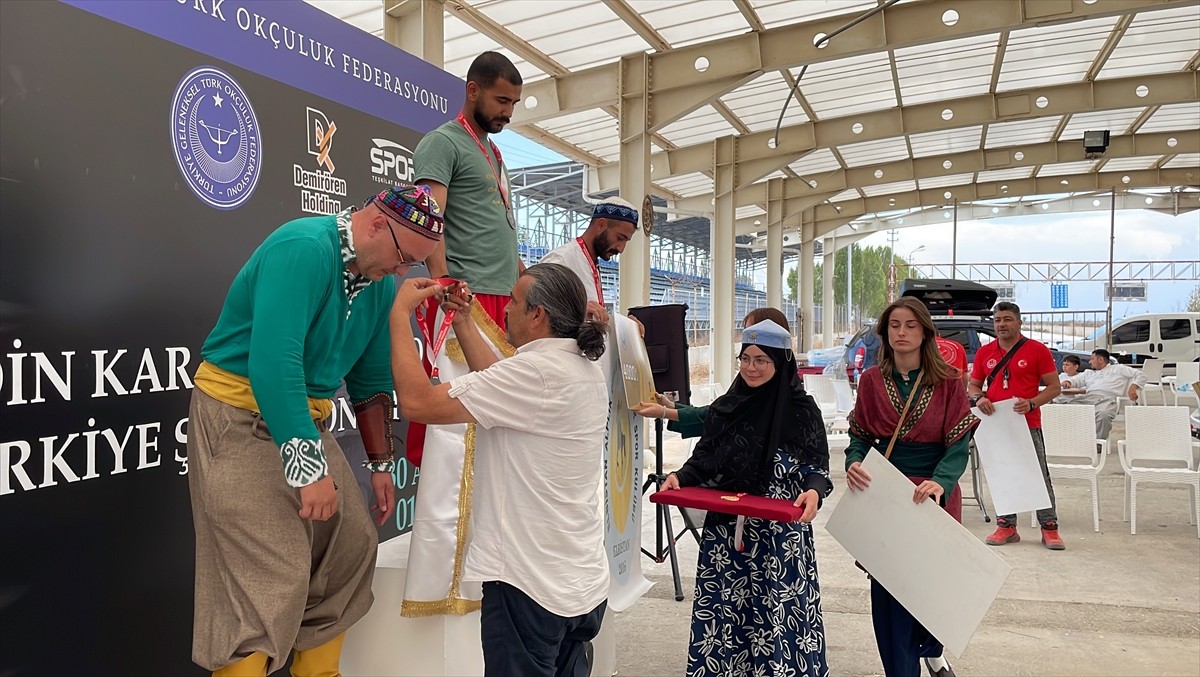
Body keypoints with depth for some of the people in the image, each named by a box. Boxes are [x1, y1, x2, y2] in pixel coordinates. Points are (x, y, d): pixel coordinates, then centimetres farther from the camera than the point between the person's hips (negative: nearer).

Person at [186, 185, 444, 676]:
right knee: (272, 580, -11)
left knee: (352, 547, 11)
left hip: (307, 419, 8)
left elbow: (372, 378, 14)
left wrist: (380, 464, 15)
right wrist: (310, 469, -30)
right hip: (239, 417, -8)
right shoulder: (304, 248, -22)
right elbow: (273, 362, -31)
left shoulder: (381, 283, 4)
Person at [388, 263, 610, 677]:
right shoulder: (586, 371, 6)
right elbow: (501, 390, 14)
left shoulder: (536, 371, -21)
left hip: (530, 585, -8)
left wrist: (400, 312, -10)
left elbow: (417, 402, -22)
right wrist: (464, 322, 15)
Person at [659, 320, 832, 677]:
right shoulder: (724, 407, 5)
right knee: (724, 612, 11)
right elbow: (704, 459, 10)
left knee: (779, 613, 4)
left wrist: (814, 490, -23)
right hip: (726, 529, 3)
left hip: (780, 533, -3)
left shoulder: (802, 410, -4)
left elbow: (817, 465, -3)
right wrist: (680, 477, -9)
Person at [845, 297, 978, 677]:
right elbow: (860, 437, 4)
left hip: (934, 494, -1)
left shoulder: (947, 381, -6)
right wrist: (854, 464, -18)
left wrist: (940, 482, -29)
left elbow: (958, 445, -10)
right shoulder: (871, 381, 1)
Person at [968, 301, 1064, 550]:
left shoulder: (1037, 350, 0)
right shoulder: (984, 352, 9)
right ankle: (1006, 525, 19)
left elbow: (1054, 387, 0)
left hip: (1027, 424, -3)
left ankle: (1049, 527, 11)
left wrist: (1031, 403, -16)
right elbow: (973, 385, 16)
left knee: (1039, 475, 1)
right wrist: (978, 398, -7)